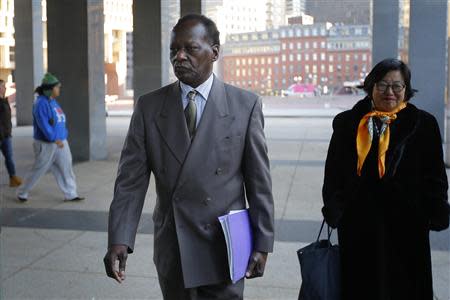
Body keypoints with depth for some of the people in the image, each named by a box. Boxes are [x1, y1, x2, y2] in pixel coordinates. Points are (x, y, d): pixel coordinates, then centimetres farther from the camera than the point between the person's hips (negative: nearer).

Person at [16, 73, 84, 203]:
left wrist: (63, 136, 8)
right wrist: (55, 139, -25)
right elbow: (43, 124, -23)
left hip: (60, 142, 8)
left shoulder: (53, 102, 9)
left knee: (65, 168, 7)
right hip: (47, 144, -8)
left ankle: (70, 194, 15)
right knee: (38, 170, 5)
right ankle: (22, 193, 23)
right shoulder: (41, 103, -17)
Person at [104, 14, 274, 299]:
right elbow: (131, 179, -4)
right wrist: (119, 239, -15)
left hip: (223, 249, -2)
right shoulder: (149, 107, 0)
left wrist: (262, 243, -2)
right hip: (171, 251, 2)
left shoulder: (246, 105, -4)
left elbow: (259, 182, -2)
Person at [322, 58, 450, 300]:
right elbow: (333, 172, 4)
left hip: (405, 225, -1)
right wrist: (333, 209, -2)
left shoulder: (423, 124, 0)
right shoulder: (348, 123, 2)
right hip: (359, 224, 1)